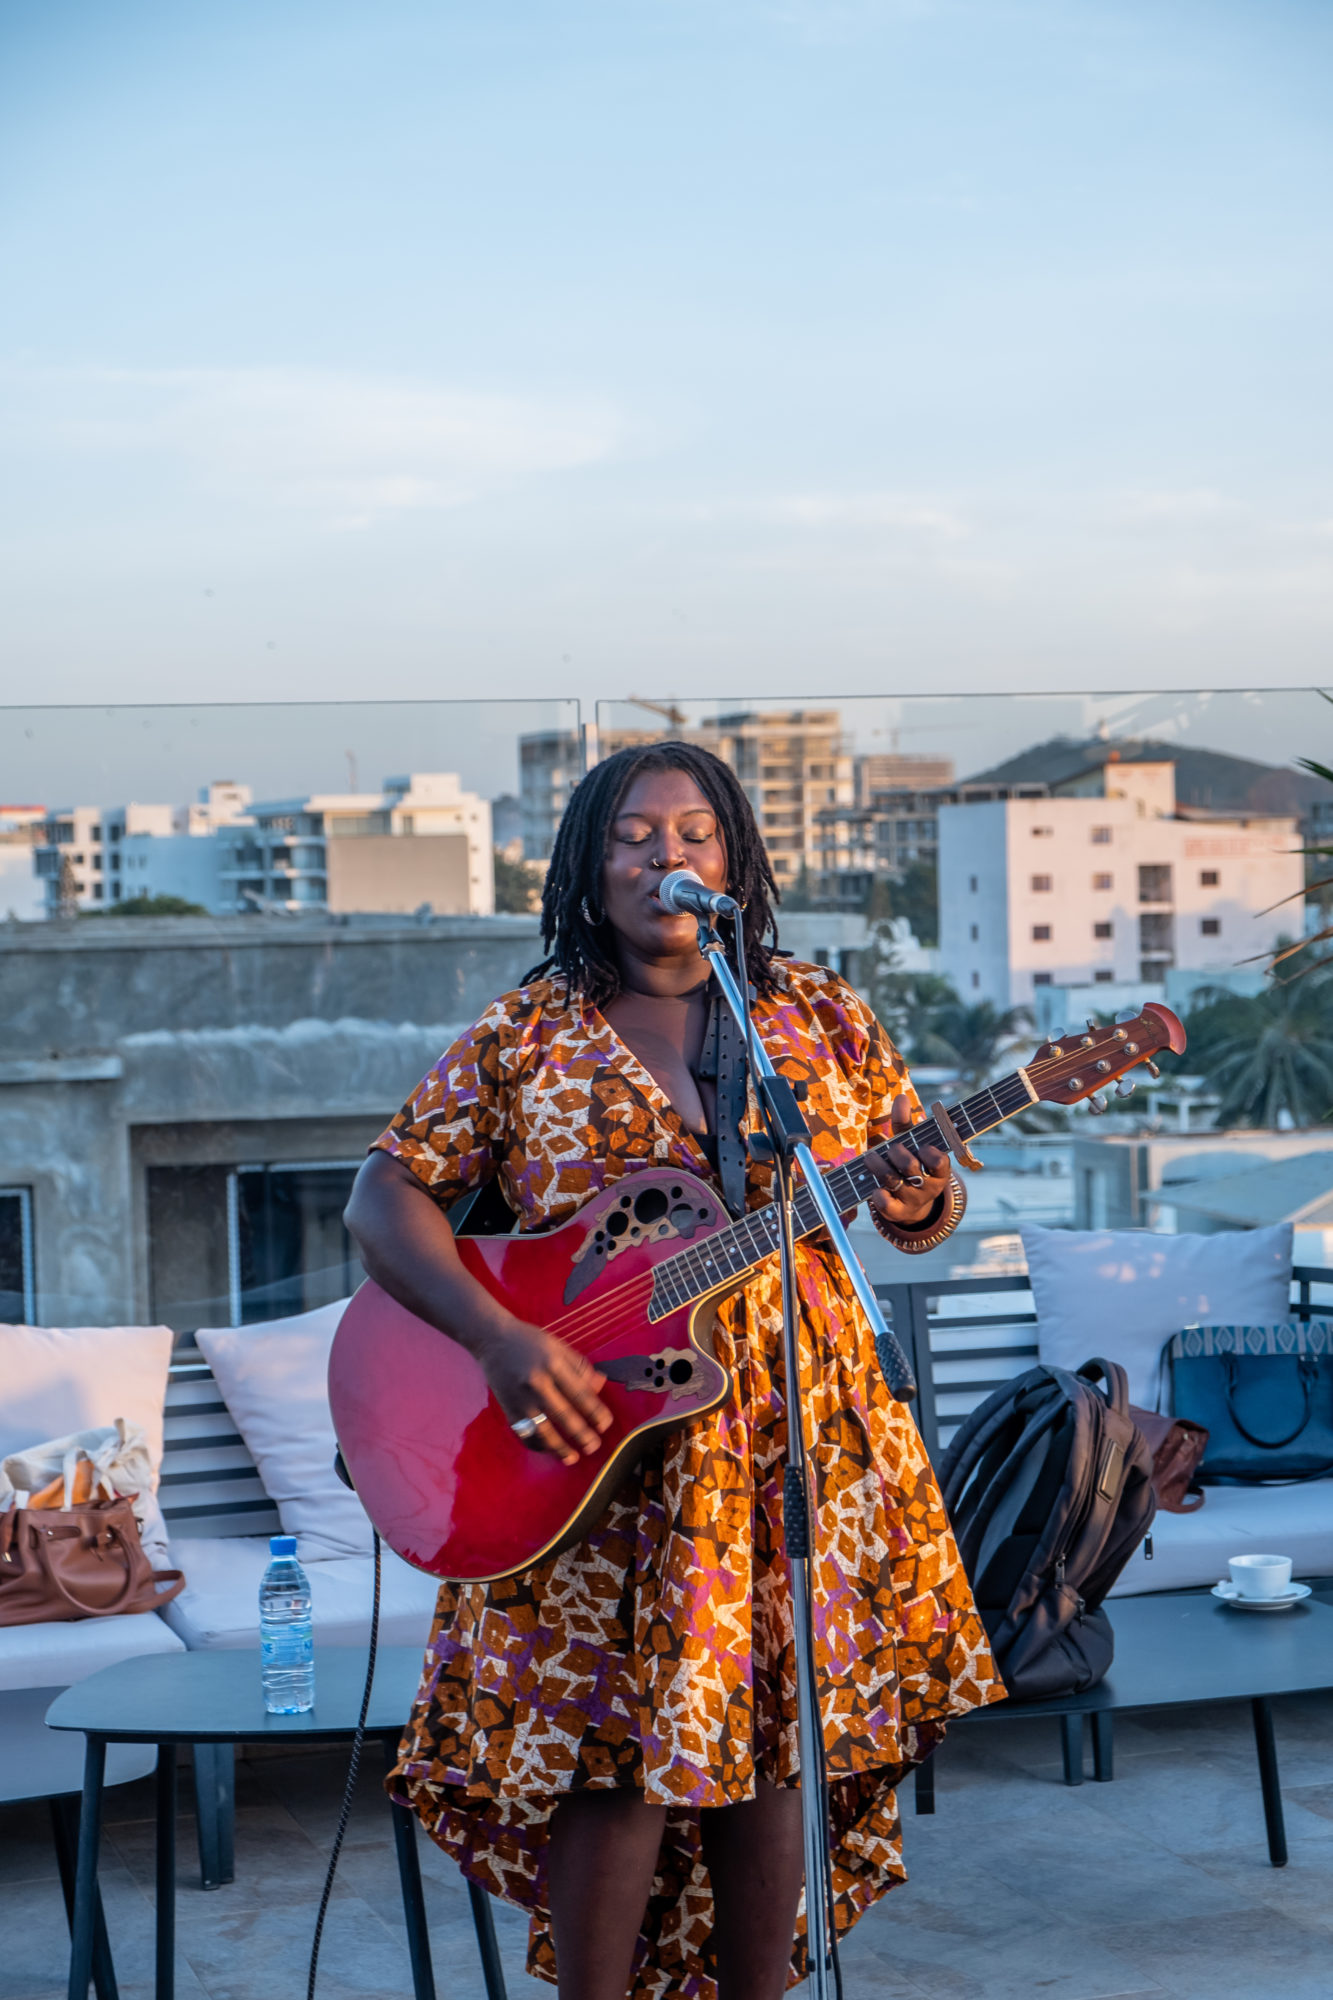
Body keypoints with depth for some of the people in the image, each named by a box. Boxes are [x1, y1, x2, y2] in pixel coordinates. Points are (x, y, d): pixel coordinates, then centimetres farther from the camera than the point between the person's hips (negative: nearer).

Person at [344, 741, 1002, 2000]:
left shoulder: (821, 1017, 7)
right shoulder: (524, 1038, 1)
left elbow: (930, 1202, 9)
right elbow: (384, 1199, -3)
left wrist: (921, 1206, -16)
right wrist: (498, 1338, -19)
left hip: (798, 1436, 2)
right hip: (599, 1446, -2)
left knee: (772, 1737, 6)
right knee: (620, 1746, -5)